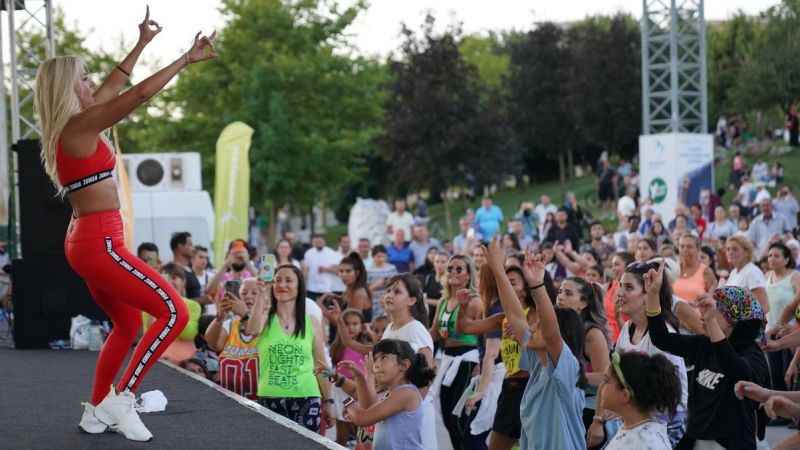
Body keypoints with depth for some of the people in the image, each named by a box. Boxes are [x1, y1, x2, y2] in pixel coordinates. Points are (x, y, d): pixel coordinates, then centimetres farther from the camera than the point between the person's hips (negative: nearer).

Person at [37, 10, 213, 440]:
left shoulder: (69, 127, 11)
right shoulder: (79, 126, -15)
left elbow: (114, 86, 25)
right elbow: (141, 92, -18)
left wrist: (141, 44, 30)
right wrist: (187, 58, -11)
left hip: (87, 243, 10)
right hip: (99, 244, -10)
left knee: (128, 324, 23)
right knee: (174, 311, -9)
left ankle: (96, 411, 24)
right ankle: (122, 397, -9)